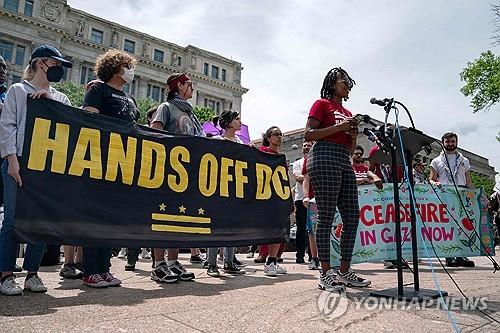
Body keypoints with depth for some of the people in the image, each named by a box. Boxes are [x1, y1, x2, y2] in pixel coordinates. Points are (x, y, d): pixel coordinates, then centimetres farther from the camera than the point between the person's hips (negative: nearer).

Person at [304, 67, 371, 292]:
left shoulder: (348, 113, 26)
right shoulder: (322, 104, 6)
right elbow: (308, 135, -7)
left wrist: (354, 135, 6)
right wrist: (338, 127, -10)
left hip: (345, 163, 8)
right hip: (324, 158, -8)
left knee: (352, 217, 3)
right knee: (326, 217, -9)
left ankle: (344, 271, 11)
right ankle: (326, 273, -3)